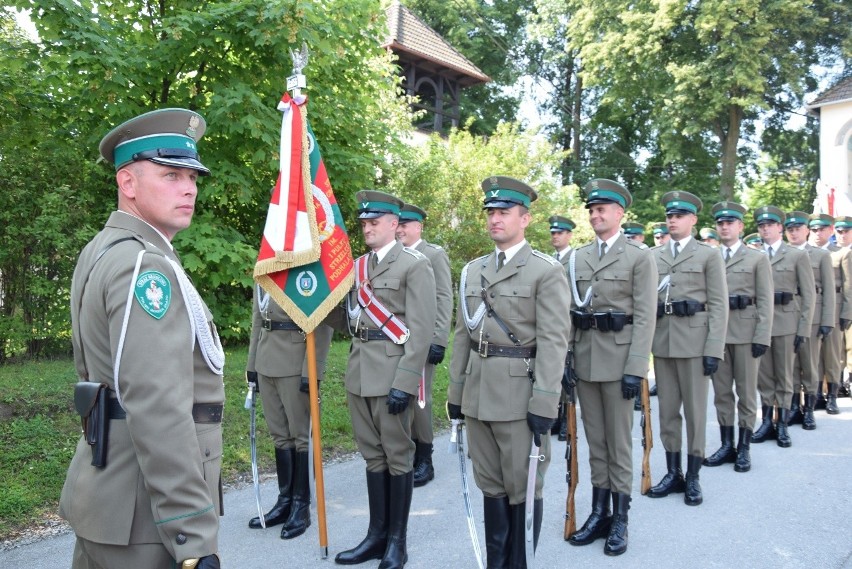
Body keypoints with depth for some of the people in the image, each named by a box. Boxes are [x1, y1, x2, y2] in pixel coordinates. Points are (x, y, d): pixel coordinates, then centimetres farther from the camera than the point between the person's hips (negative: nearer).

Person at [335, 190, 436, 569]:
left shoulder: (414, 264, -6)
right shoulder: (356, 266, 14)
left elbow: (421, 329, -13)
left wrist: (404, 381, -18)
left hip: (392, 372, -6)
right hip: (358, 371, 6)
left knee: (397, 455, 4)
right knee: (372, 454, 13)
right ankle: (377, 534, 24)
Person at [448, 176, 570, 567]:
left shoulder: (546, 271, -6)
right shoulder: (473, 270, 12)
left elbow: (553, 342, -12)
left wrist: (544, 404, -17)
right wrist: (455, 392, 12)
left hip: (519, 394, -5)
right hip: (478, 393, 6)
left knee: (522, 487, 5)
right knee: (490, 485, 15)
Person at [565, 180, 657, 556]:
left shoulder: (639, 257, -3)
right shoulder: (579, 257, 11)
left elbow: (645, 317, -9)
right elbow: (570, 312, 11)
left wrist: (635, 368, -15)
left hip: (618, 358, -5)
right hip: (584, 358, 5)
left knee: (619, 441, 4)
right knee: (595, 439, 12)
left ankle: (619, 520, 15)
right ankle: (598, 512, 23)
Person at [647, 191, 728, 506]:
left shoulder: (709, 255, 2)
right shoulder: (654, 257, 12)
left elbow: (718, 305, -3)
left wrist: (714, 349, -11)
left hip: (694, 342, -4)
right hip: (661, 342, 4)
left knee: (695, 411, 4)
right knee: (667, 411, 10)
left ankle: (693, 478, 15)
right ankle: (673, 473, 22)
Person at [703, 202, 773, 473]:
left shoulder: (757, 259, 4)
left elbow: (765, 301, -1)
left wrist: (762, 337, -9)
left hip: (745, 332, -2)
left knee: (746, 391, 5)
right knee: (722, 391, 8)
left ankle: (744, 448, 13)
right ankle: (726, 445, 18)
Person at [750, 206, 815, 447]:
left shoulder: (797, 256, 3)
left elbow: (808, 295, 0)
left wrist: (803, 329, -6)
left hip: (786, 324, -2)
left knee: (784, 376, 6)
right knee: (763, 376, 7)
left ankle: (782, 424, 14)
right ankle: (767, 422, 17)